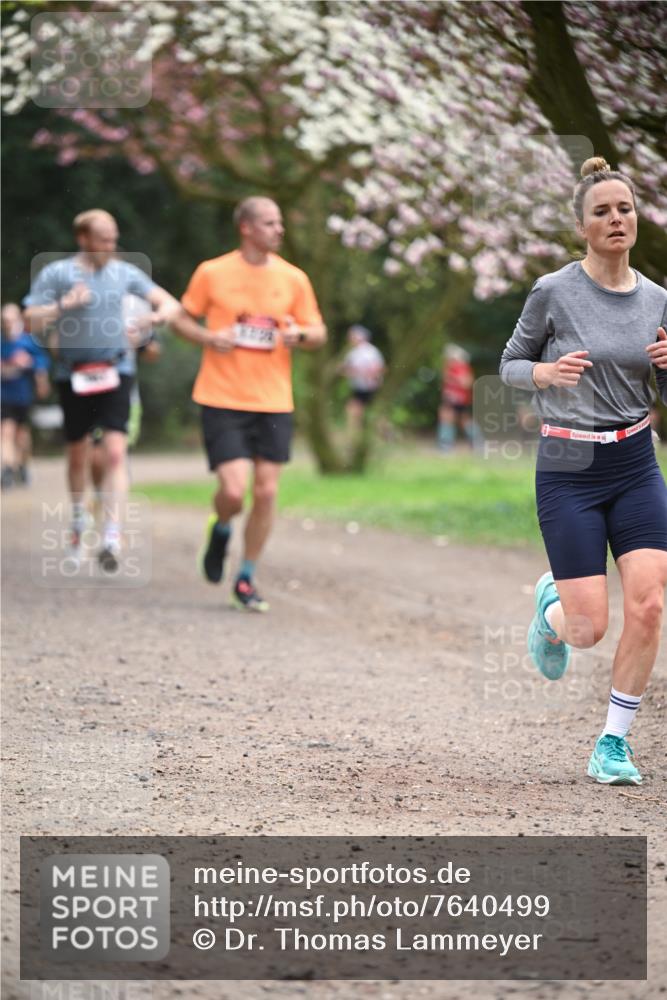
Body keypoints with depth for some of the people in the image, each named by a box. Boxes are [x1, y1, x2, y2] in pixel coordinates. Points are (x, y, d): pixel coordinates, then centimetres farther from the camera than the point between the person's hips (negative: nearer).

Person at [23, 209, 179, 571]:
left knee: (115, 451, -13)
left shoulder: (124, 272, 6)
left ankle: (112, 536, -17)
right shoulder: (56, 273, -1)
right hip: (73, 374, 0)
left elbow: (169, 302, 10)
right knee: (77, 455, 12)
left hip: (116, 371, 0)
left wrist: (162, 312, -13)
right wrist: (63, 305, -20)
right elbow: (32, 321, -5)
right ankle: (78, 517, 38)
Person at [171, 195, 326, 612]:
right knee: (233, 490, -14)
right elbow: (183, 320, 9)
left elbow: (319, 333, 11)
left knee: (266, 492, 0)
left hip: (274, 402, 3)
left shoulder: (293, 278, 5)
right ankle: (221, 529, 23)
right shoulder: (212, 273, -2)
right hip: (222, 400, -3)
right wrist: (209, 337, -11)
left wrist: (300, 334, -12)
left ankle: (246, 580, 16)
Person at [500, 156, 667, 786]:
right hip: (569, 473, -3)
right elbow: (509, 365, 5)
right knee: (589, 629, -6)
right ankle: (551, 606, 33)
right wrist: (545, 372, -16)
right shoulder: (553, 293, -7)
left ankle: (613, 745, 4)